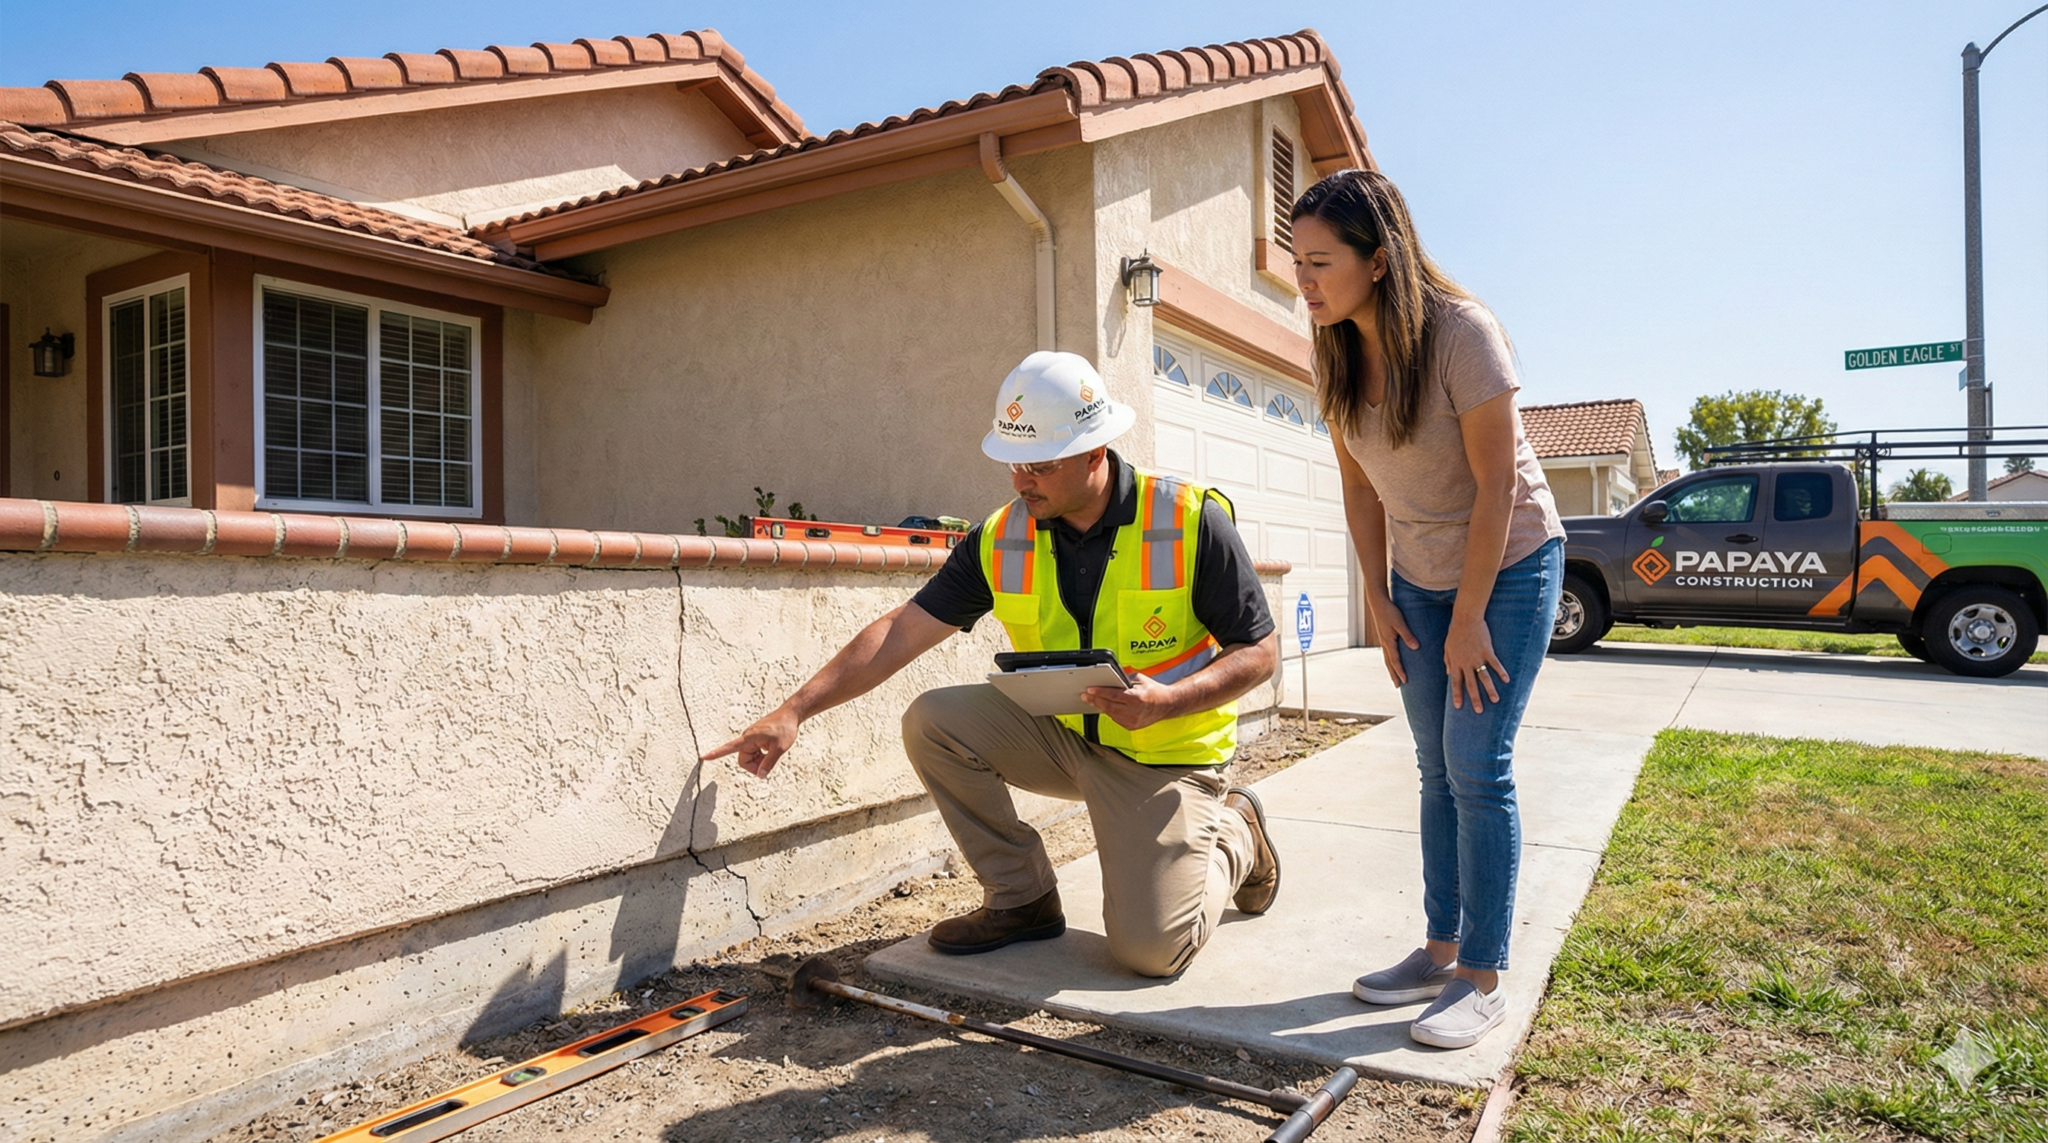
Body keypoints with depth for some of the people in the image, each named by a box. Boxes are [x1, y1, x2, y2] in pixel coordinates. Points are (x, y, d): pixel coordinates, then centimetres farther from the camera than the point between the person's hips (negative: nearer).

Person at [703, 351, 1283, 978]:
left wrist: (1168, 700, -30)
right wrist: (794, 710, -15)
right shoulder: (1001, 538, -7)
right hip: (1061, 735, 5)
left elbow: (1259, 652, -12)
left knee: (1149, 948, -16)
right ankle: (1022, 898, 1)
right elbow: (903, 630, -8)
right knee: (933, 719, -17)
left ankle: (1232, 833, 16)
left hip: (1166, 751, -4)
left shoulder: (1191, 520, -17)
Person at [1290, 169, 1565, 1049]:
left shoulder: (1462, 332, -24)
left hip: (1509, 565, -6)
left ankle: (1482, 976, 5)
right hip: (1419, 578, 6)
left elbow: (1497, 487, -21)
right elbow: (1360, 486, 2)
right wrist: (1379, 601, 0)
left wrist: (1468, 621, -18)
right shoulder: (1335, 353, -6)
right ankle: (1441, 950, 22)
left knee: (1478, 766, -9)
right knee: (1437, 769, 10)